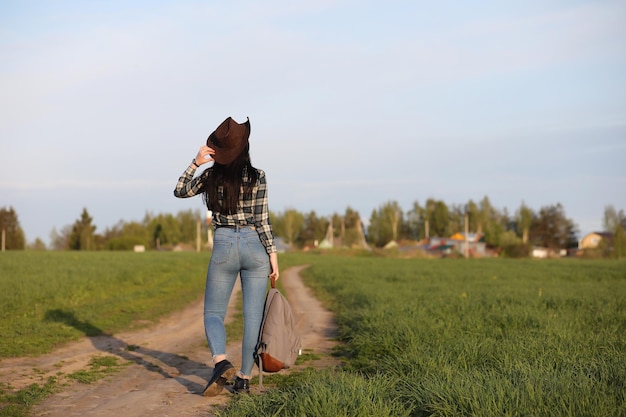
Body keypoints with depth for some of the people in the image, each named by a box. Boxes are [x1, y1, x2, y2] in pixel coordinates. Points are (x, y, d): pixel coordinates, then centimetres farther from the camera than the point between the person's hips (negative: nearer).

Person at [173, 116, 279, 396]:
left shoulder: (210, 177, -1)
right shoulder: (257, 177, -5)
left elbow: (180, 191, 14)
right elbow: (262, 220, -7)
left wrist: (195, 163, 4)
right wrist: (272, 254, -1)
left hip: (224, 246, 0)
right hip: (255, 246, 0)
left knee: (213, 312, 10)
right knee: (253, 316, 7)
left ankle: (221, 362, -16)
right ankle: (244, 378, 8)